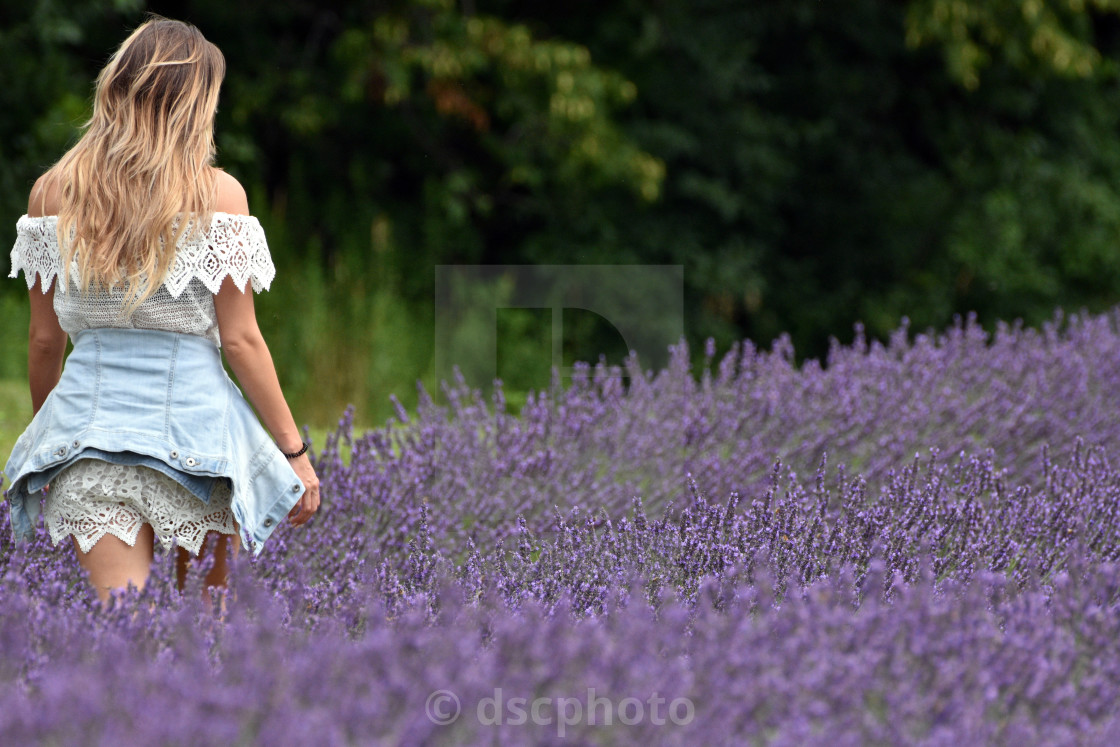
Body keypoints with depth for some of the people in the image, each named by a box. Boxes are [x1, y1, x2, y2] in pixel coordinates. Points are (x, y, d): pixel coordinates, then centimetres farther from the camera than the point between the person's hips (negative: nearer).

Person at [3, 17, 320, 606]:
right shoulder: (218, 194, -5)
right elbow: (239, 339, -5)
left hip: (88, 420, 2)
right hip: (194, 420, -2)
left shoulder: (52, 193, 4)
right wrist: (294, 448, 2)